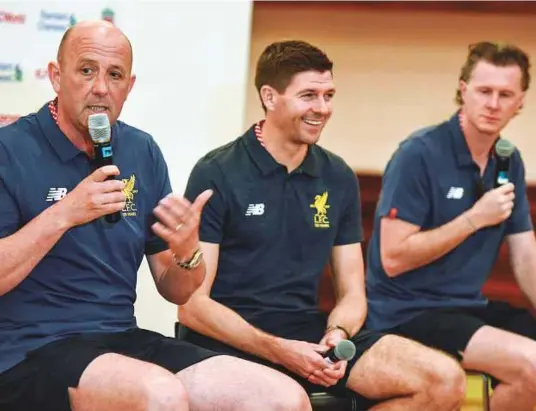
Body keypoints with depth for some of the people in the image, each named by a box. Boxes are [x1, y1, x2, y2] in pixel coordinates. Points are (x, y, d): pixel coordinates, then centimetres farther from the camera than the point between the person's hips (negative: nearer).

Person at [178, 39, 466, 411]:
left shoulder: (338, 178, 11)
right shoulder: (217, 175, -6)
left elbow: (352, 293, 13)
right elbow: (193, 305, -9)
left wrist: (337, 334, -11)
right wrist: (280, 351, -19)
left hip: (309, 332, 6)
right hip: (234, 339, -6)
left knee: (445, 380, -13)